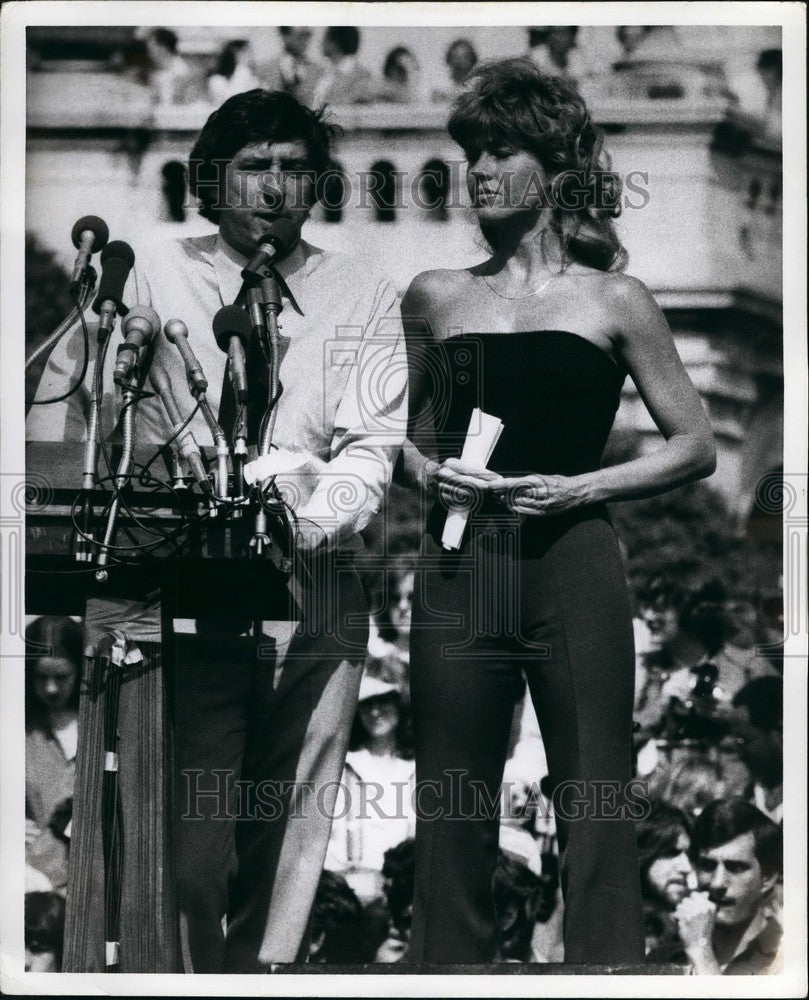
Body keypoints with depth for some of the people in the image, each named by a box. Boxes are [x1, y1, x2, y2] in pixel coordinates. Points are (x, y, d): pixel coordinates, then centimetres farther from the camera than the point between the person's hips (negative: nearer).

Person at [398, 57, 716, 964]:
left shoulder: (612, 302, 6)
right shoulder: (436, 299, 12)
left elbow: (695, 446, 7)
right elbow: (402, 438, 24)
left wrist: (584, 487, -6)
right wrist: (427, 472, 2)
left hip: (573, 568, -2)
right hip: (458, 573, 2)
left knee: (595, 812, -3)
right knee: (452, 816, 3)